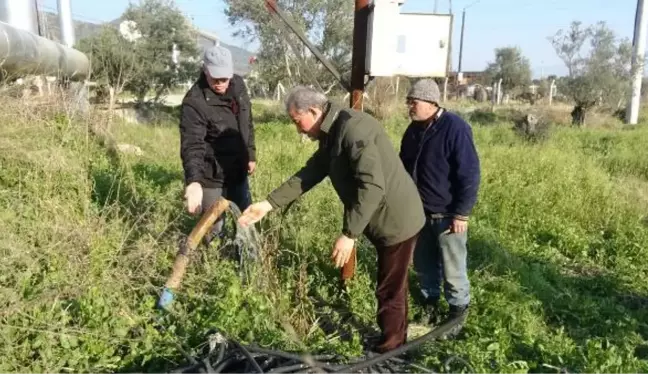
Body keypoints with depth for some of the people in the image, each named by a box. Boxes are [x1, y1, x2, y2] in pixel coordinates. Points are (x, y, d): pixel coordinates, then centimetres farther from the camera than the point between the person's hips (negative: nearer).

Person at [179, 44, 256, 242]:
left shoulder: (238, 84, -3)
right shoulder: (194, 102, -24)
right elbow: (192, 146, -34)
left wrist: (251, 154, 15)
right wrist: (193, 181, -48)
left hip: (238, 171, 7)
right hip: (211, 175, -6)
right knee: (212, 228, 2)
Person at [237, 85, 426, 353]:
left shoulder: (353, 128, -24)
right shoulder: (332, 135, 8)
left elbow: (372, 186, -31)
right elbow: (308, 175, 11)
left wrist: (349, 234, -29)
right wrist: (269, 204, 6)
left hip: (396, 220, -10)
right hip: (384, 220, 10)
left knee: (390, 292, 4)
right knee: (390, 288, 22)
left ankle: (389, 352, 21)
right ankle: (394, 344, 39)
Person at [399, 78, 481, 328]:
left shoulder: (455, 128, -18)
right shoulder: (413, 130, 6)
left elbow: (469, 174, -18)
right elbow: (404, 166, 17)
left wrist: (461, 213, -18)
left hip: (446, 215, -7)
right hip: (419, 212, 7)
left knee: (452, 269, 4)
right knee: (423, 265, 17)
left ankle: (458, 311, 24)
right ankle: (430, 303, 37)